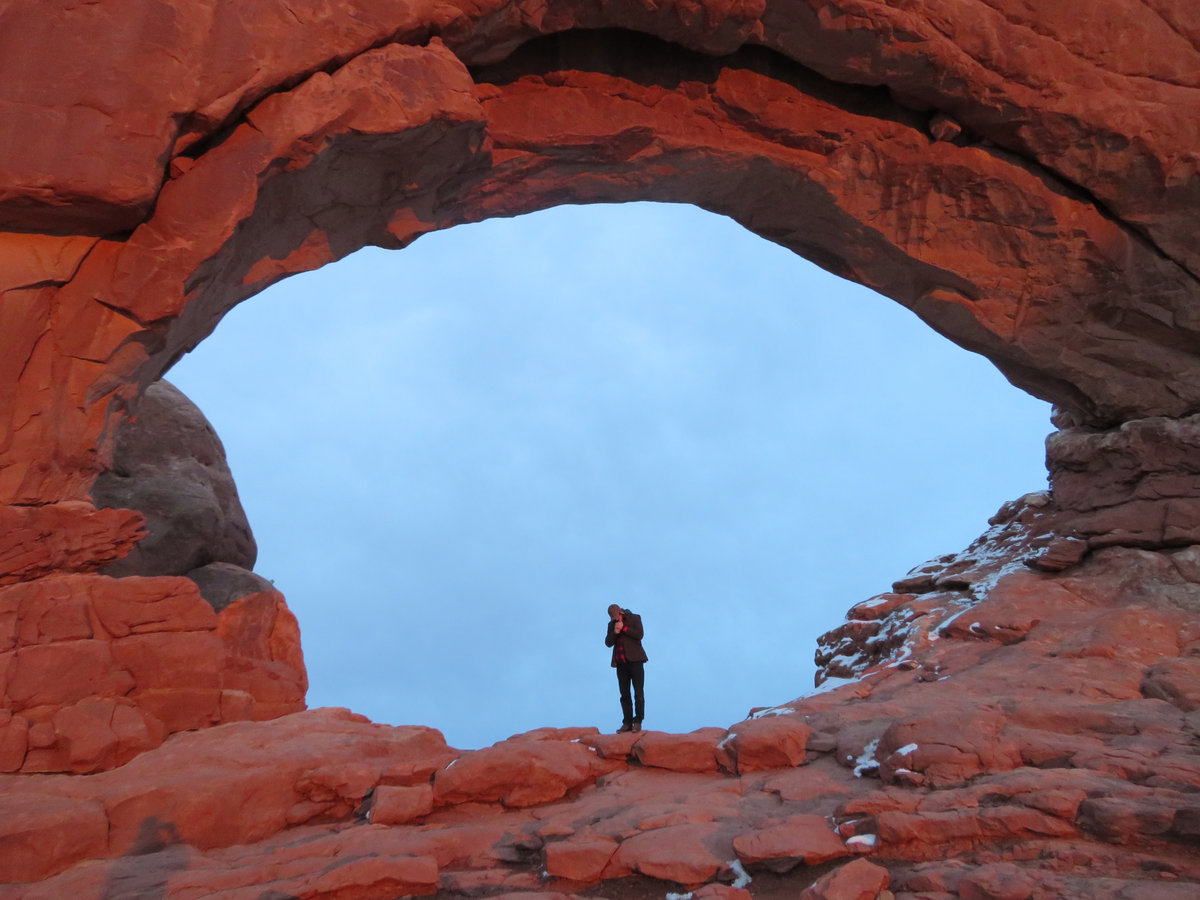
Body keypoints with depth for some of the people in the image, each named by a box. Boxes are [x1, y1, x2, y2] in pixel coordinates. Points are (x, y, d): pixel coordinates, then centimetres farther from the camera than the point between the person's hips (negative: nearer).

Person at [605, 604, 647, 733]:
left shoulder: (635, 618, 1)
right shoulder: (611, 624, 11)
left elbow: (639, 635, -12)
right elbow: (608, 643, 4)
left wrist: (624, 628, -14)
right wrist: (615, 632, -13)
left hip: (635, 660, -4)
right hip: (621, 663, 4)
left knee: (638, 694, -7)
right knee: (625, 695, 4)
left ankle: (637, 722, -2)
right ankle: (627, 723, 7)